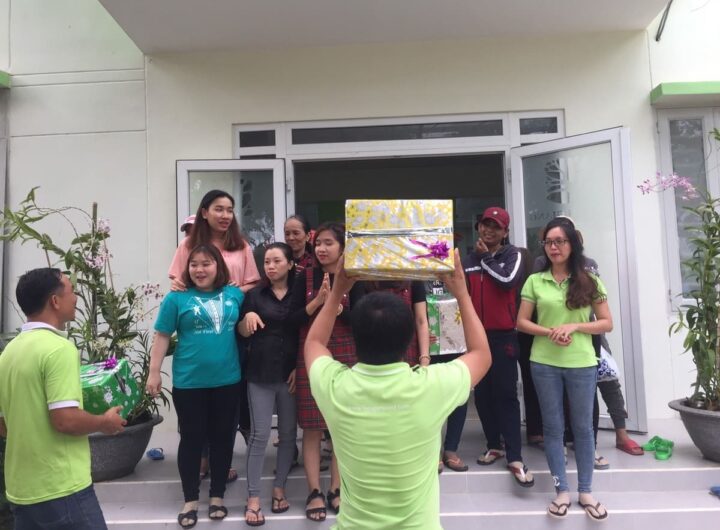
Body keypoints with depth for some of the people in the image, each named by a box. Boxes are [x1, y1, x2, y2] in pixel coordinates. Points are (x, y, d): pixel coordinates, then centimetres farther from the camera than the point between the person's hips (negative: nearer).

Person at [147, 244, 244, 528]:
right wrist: (154, 372, -3)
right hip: (189, 383, -2)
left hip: (228, 381, 2)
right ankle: (190, 500, 26)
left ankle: (217, 496, 29)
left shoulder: (235, 295, 2)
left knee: (223, 438, 12)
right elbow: (162, 337, -1)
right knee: (192, 439, 10)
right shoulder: (177, 298, -4)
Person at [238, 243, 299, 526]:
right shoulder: (255, 294, 3)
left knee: (288, 433, 9)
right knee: (260, 434, -1)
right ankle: (253, 498, 9)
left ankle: (279, 488, 25)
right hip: (260, 373, -1)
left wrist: (301, 367, -4)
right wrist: (248, 317, -14)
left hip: (291, 373, 1)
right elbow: (243, 333, 7)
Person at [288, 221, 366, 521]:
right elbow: (292, 319, -4)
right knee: (312, 427, 3)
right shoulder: (306, 278, 2)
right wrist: (317, 301, -17)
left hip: (344, 357, 1)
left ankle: (336, 489, 23)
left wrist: (334, 303, -19)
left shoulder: (352, 279, 1)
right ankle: (314, 493, 15)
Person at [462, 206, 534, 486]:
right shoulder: (469, 260, 10)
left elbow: (507, 280, -20)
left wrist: (484, 258, -7)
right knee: (482, 394, 10)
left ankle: (515, 457, 1)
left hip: (503, 335, -4)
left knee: (506, 394, -4)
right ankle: (494, 445, 24)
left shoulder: (512, 255, -1)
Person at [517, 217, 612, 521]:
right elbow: (521, 322, 2)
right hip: (544, 364, 0)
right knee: (553, 427, 8)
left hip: (582, 363, 0)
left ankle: (586, 492, 25)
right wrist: (549, 332, -15)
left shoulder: (589, 281, 2)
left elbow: (607, 323, 2)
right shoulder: (535, 281, 2)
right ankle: (562, 491, 21)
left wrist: (574, 326, -14)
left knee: (583, 427, 11)